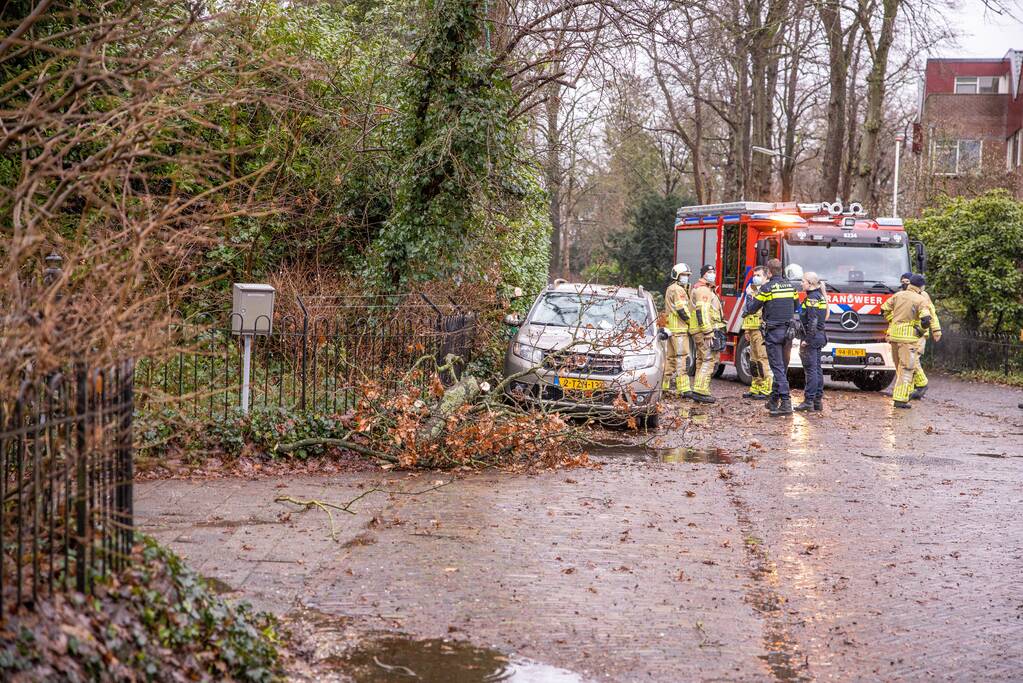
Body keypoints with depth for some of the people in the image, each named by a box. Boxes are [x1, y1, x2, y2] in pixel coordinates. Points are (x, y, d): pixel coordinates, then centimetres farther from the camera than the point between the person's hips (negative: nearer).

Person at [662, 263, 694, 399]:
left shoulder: (670, 289, 21)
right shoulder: (677, 290, -11)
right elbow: (682, 310, -17)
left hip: (670, 328, 11)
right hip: (679, 328, -11)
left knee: (670, 357, 14)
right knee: (682, 358, -14)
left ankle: (666, 385, 18)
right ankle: (684, 389, -19)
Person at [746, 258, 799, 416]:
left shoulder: (767, 288, -10)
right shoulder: (790, 286, 7)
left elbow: (751, 309, -3)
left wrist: (750, 301, 19)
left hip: (773, 332, -6)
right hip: (788, 331, 6)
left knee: (778, 368, -7)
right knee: (782, 367, 13)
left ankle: (786, 402, -17)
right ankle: (774, 400, 22)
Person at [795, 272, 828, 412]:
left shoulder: (812, 298, -14)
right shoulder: (820, 296, 15)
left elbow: (812, 321, -21)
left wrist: (807, 339, -20)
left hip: (811, 337, -10)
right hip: (819, 337, 10)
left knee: (811, 369, -8)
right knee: (817, 369, 11)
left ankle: (809, 401, -7)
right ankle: (818, 400, 14)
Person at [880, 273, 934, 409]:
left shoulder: (898, 295, 8)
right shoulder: (921, 300, -7)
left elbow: (884, 310, 14)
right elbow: (926, 319, -17)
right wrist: (921, 330, 0)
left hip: (894, 335, 6)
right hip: (909, 337, -6)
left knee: (900, 366, 20)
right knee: (907, 368, -4)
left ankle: (904, 392, 34)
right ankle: (900, 399, -11)